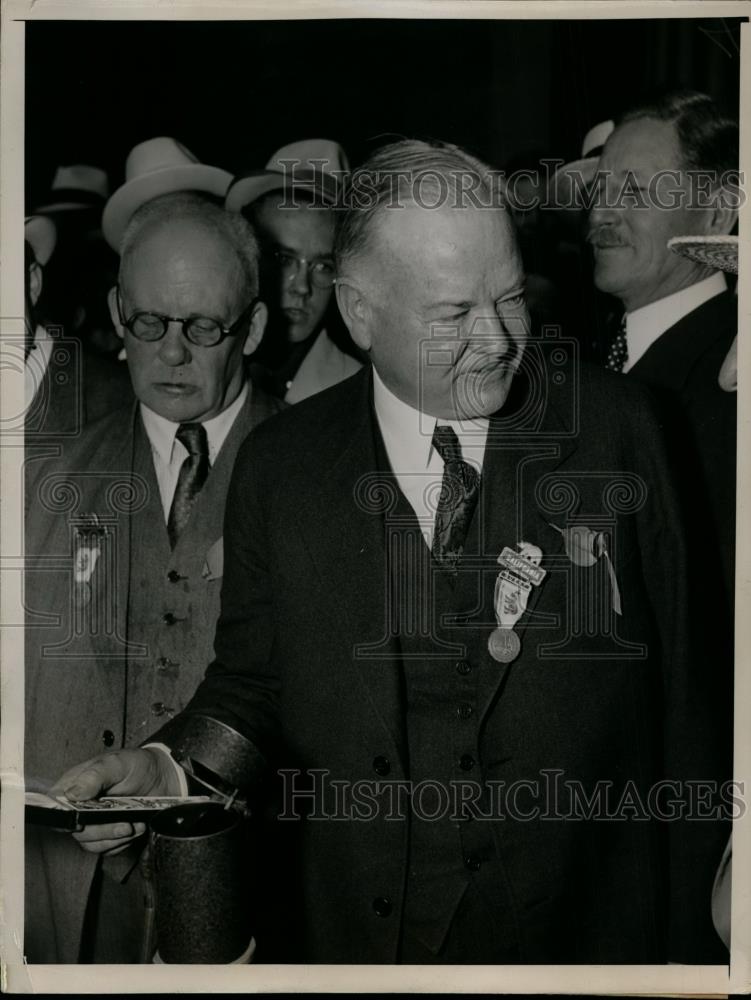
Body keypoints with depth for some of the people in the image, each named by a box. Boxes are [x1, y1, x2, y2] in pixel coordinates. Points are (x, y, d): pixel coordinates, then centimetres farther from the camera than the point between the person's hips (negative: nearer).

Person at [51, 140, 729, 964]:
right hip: (349, 930, 2)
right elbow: (255, 682, 5)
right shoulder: (279, 465, -2)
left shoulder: (615, 426, -7)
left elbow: (679, 697, -5)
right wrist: (169, 769, -15)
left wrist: (688, 938, -3)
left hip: (590, 927, -1)